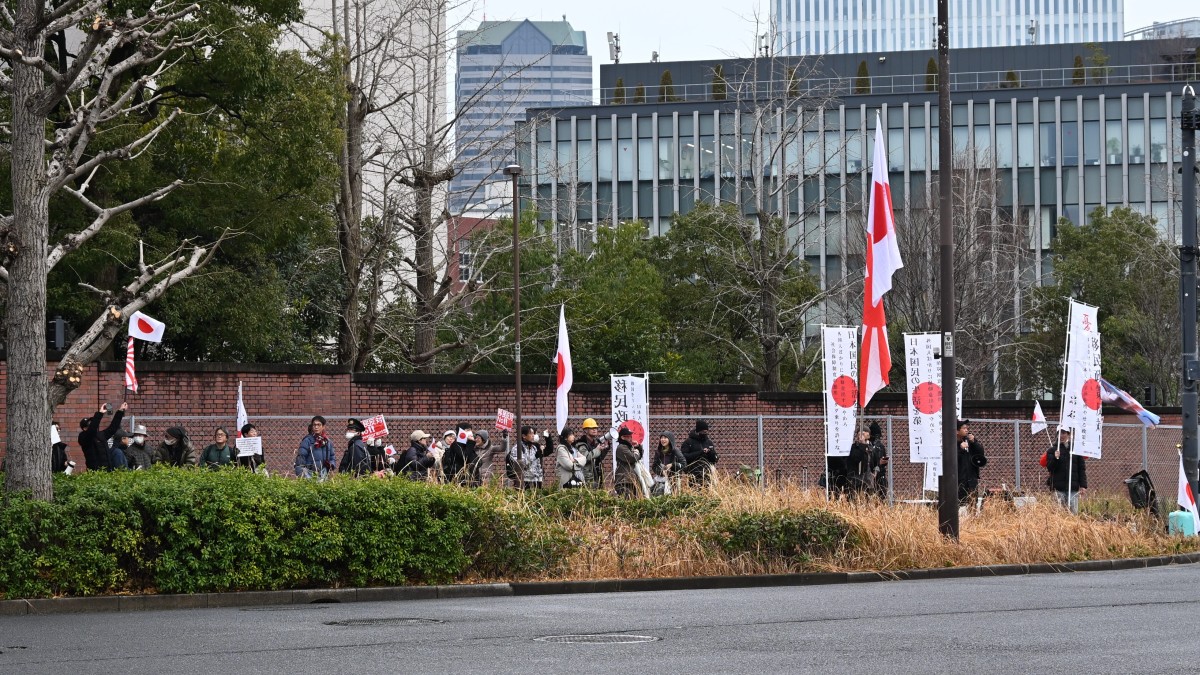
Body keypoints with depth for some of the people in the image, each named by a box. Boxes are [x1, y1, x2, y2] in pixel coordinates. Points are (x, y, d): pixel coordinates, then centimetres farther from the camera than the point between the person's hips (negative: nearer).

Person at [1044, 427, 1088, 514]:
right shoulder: (1052, 450, 7)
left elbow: (1082, 469, 10)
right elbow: (1049, 468, 0)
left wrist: (1083, 486, 3)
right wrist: (1055, 458, -18)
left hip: (1073, 487, 1)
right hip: (1058, 488, -1)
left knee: (1074, 512, -5)